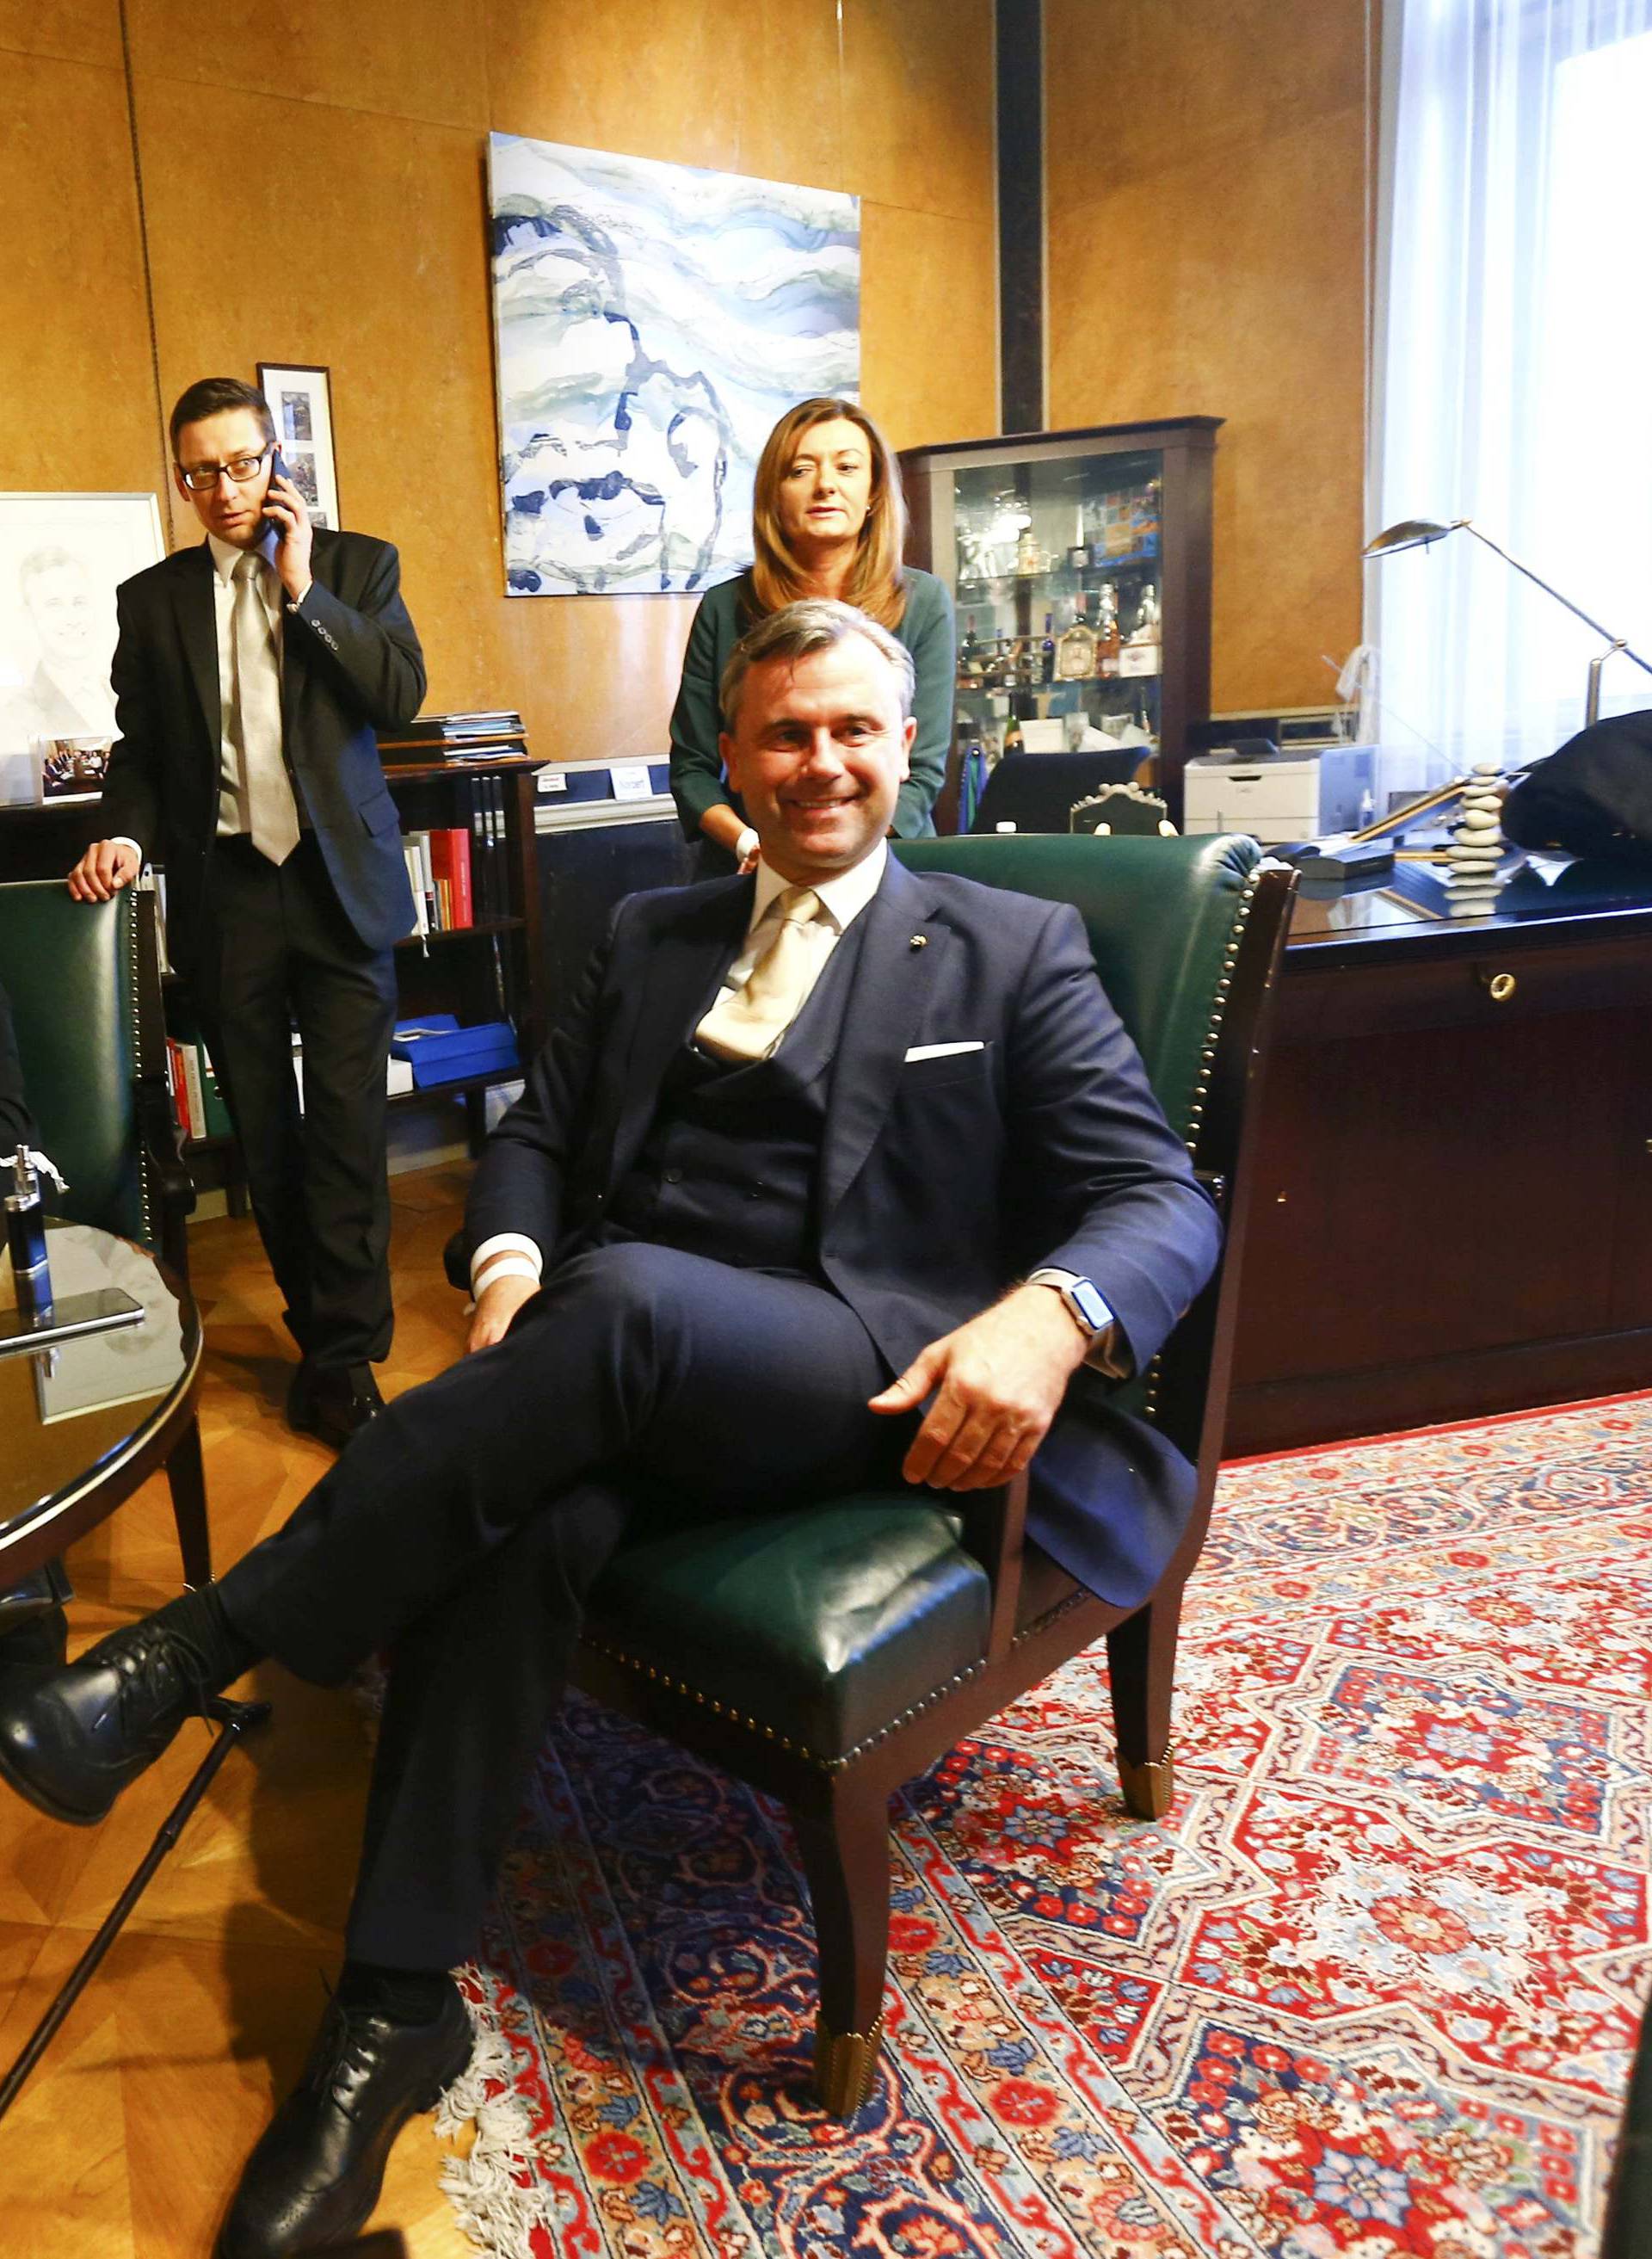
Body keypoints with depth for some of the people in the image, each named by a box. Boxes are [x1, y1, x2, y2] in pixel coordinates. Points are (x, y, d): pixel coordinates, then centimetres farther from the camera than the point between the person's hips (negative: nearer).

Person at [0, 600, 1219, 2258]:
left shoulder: (1013, 949, 10)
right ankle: (396, 2009, -20)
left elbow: (1162, 1201, 1)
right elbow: (536, 1136, 21)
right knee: (524, 1515, -31)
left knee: (625, 1295, -35)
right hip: (629, 1367, 4)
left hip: (872, 1380, -3)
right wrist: (510, 1267, -4)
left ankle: (206, 1642, -25)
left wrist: (1050, 1315, -22)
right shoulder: (652, 938, 22)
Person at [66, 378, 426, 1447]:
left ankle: (346, 1353, 2)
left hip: (340, 885, -2)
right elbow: (141, 749, 11)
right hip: (225, 890, 2)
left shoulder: (358, 565, 5)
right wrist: (127, 834, -7)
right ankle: (319, 1329, 20)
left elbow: (401, 694, -7)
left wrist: (304, 590, -10)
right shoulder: (152, 598, 10)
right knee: (263, 1131, 7)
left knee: (346, 1124, -6)